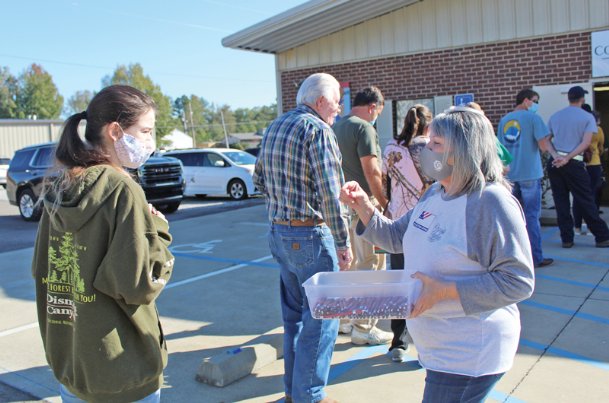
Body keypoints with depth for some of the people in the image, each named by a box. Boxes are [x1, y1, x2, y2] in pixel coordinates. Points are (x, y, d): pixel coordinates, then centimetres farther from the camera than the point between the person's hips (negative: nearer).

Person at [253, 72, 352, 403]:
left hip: (279, 233, 9)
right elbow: (330, 194, -20)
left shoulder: (275, 127, 12)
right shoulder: (318, 130, -14)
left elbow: (259, 178, 18)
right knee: (321, 315, 2)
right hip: (310, 235, -9)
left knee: (294, 312, 19)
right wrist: (343, 243, -15)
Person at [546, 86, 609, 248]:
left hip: (554, 163, 4)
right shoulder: (588, 117, 1)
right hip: (574, 164, -3)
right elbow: (586, 143, -11)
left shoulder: (555, 116, 13)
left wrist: (556, 156, -7)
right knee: (586, 202, 3)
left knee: (561, 202, 7)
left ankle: (567, 239, 9)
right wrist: (567, 158, -14)